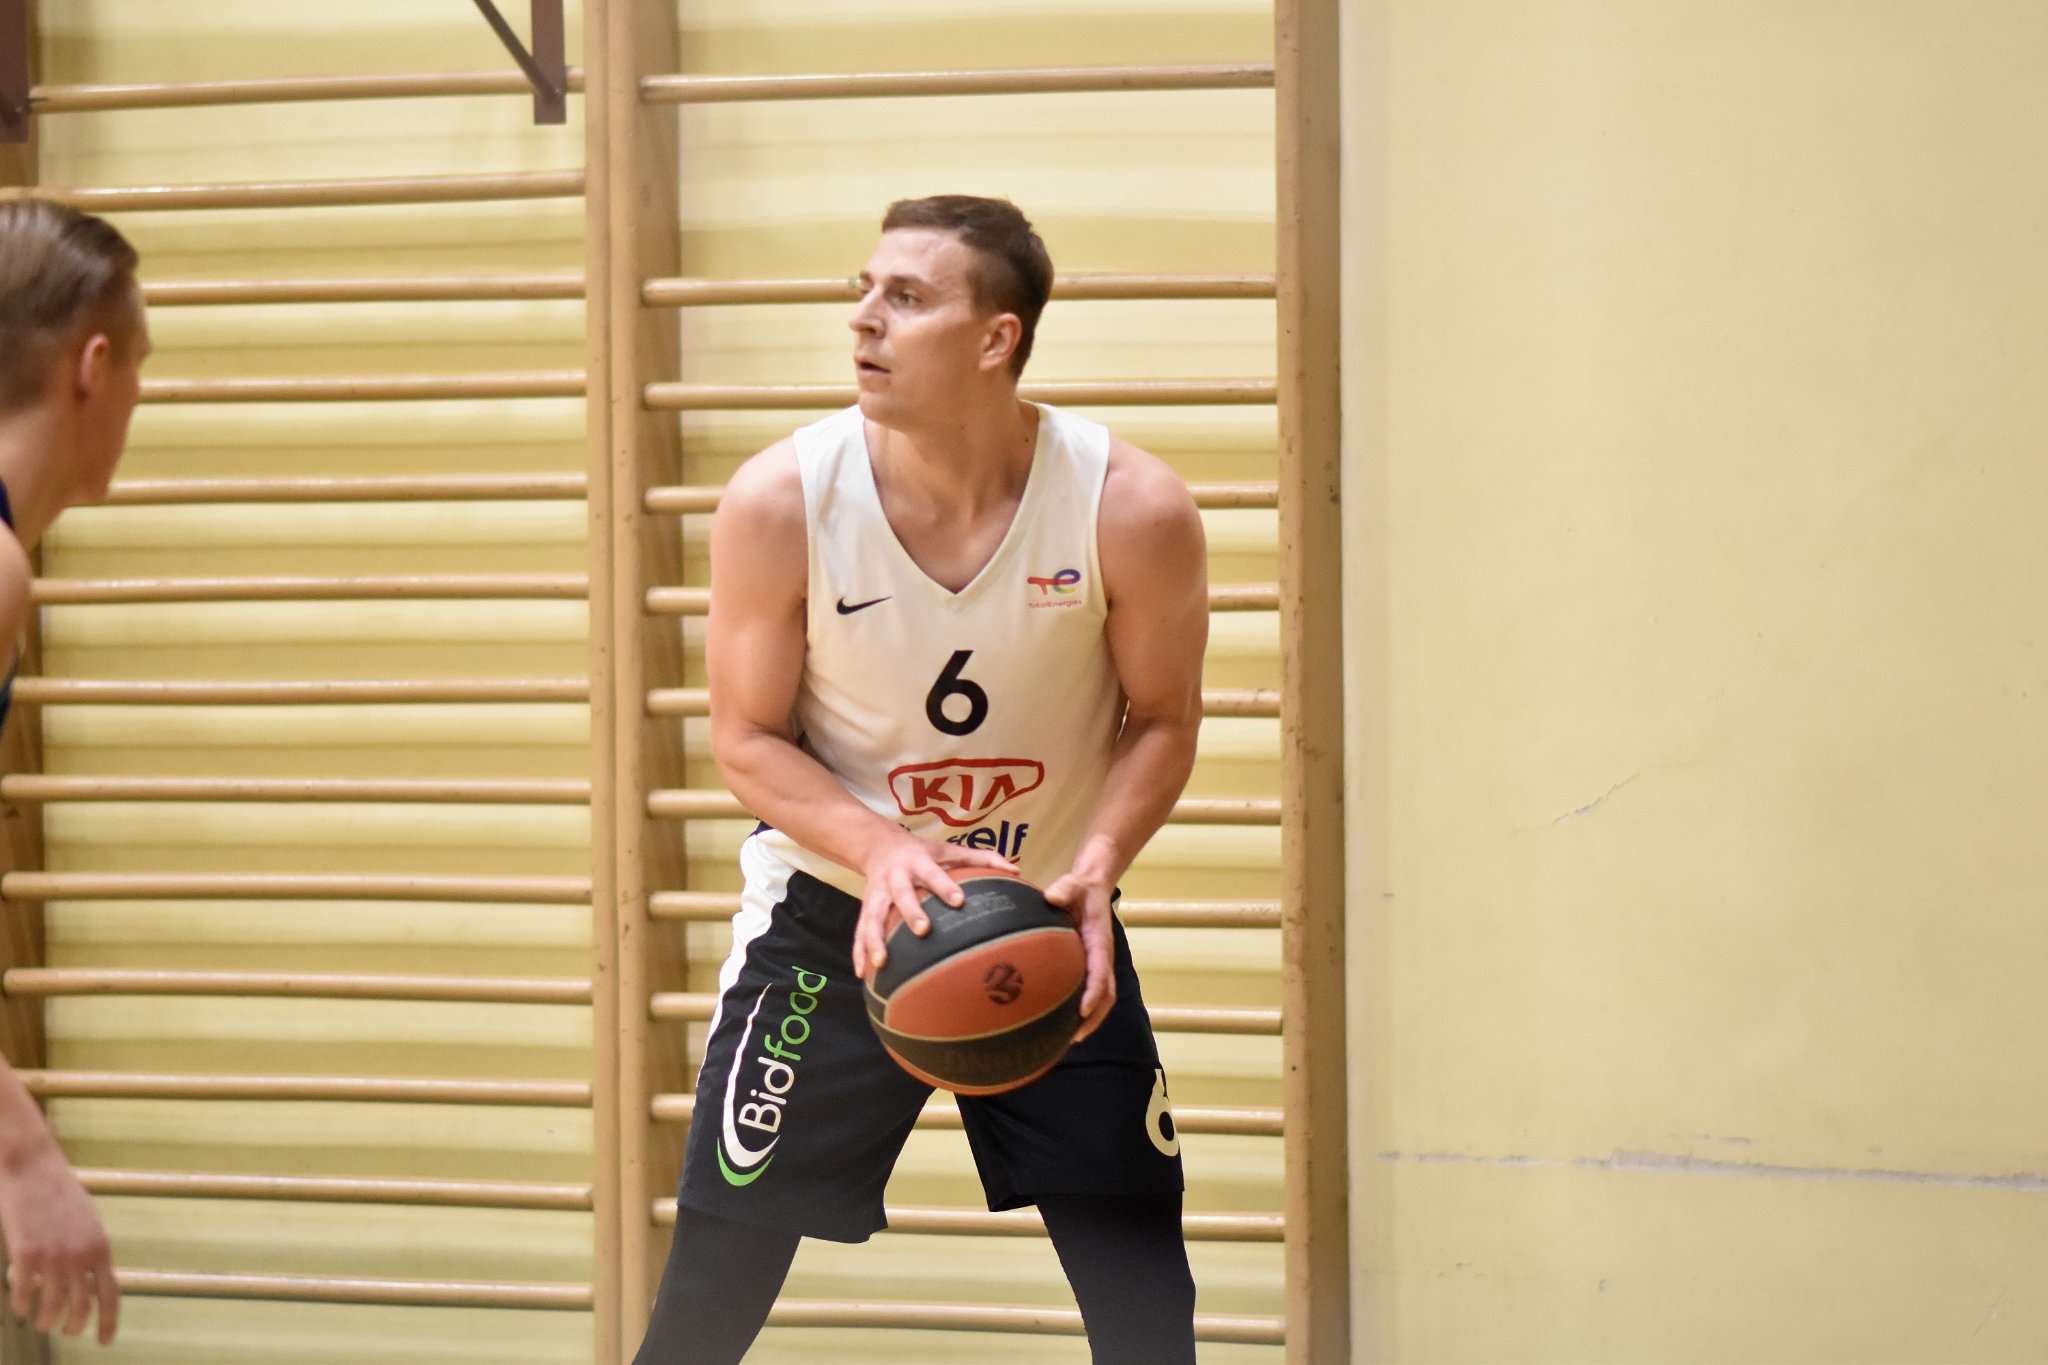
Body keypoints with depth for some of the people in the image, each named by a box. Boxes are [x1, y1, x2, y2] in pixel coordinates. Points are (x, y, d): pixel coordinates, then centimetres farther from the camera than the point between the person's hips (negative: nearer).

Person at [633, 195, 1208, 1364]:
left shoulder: (1134, 508, -19)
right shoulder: (781, 500, -18)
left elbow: (1162, 722, -5)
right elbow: (749, 738, -8)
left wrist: (1094, 869, -23)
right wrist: (880, 849, -27)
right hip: (837, 911, -1)